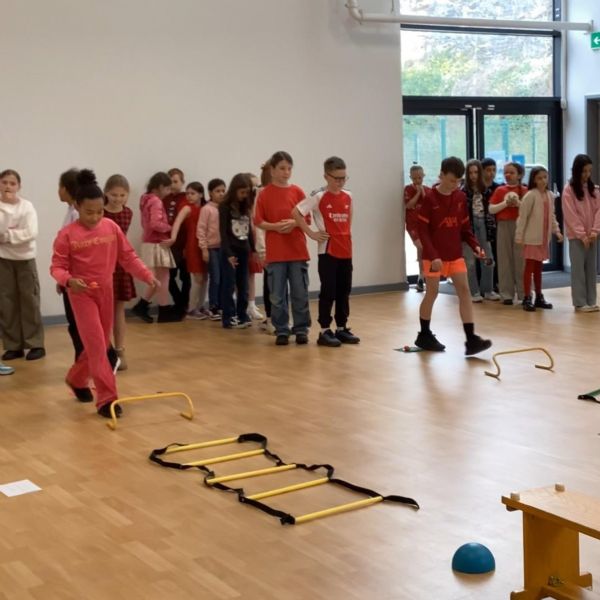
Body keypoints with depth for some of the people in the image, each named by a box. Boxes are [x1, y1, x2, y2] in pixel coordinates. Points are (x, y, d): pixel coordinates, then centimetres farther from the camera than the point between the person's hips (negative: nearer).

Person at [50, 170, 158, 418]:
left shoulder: (111, 227, -1)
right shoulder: (67, 234, -13)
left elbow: (128, 257, 4)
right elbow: (57, 266, -10)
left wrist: (148, 275, -6)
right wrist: (69, 280, -30)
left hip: (106, 291, 5)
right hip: (82, 293, -5)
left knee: (101, 343, 15)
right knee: (96, 345, -10)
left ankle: (76, 379, 40)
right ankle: (106, 399, -6)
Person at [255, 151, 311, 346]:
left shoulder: (297, 192, 3)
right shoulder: (265, 194, -1)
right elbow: (258, 222, 0)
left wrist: (294, 223, -15)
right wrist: (275, 226, -16)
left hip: (298, 251, 1)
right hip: (275, 253, -1)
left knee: (300, 294, 5)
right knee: (277, 295, 3)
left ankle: (301, 329, 16)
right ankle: (281, 331, 14)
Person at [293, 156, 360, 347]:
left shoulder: (348, 197, 8)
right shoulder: (318, 197, -9)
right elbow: (295, 212, -12)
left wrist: (347, 233, 11)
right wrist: (311, 233, -11)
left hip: (346, 251, 6)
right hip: (328, 251, -6)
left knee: (344, 291, 10)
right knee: (328, 292, -3)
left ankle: (342, 328, 20)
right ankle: (324, 331, 4)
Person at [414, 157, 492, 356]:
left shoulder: (461, 198, 4)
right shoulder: (429, 198, -12)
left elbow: (464, 227, 11)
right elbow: (423, 231, -13)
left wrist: (475, 245, -5)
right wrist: (433, 256, -20)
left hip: (455, 254, 5)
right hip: (434, 255, -5)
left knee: (464, 291, -4)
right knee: (432, 292, 3)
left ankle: (471, 339, -6)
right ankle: (424, 335, 19)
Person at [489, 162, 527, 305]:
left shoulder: (525, 191, 4)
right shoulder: (500, 190, 8)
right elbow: (491, 209, 1)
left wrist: (518, 203, -14)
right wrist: (506, 203, -9)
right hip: (504, 227, 2)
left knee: (521, 260, -2)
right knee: (505, 260, 2)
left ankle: (524, 294, 4)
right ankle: (506, 294, 7)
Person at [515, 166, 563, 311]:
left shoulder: (550, 195, 8)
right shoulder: (530, 195, -13)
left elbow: (552, 216, 15)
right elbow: (522, 217, -14)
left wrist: (556, 230, 5)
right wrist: (519, 236, -16)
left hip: (544, 238, 6)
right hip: (532, 238, -6)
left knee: (538, 267, 14)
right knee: (530, 267, -3)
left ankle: (539, 297, 20)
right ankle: (527, 298, 0)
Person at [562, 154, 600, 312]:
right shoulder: (568, 190, -6)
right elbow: (570, 215, -11)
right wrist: (582, 235, -15)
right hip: (576, 236, -5)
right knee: (578, 268, -4)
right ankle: (580, 303, -2)